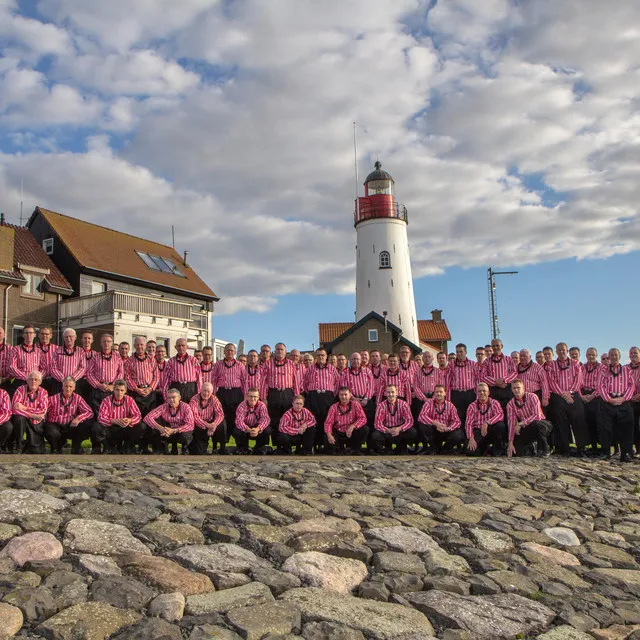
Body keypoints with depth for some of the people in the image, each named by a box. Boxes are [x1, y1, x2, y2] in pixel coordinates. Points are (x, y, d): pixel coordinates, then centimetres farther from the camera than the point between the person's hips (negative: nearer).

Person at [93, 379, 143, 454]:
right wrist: (114, 421, -39)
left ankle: (126, 449, 2)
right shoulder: (107, 400, -10)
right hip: (110, 429, -1)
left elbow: (138, 416, -11)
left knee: (139, 428, -24)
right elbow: (101, 417, -21)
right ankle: (109, 448, -3)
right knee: (96, 427, -29)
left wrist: (130, 420, -35)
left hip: (125, 429, 1)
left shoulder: (130, 400, -5)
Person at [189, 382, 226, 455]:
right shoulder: (194, 400, -14)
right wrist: (207, 425, -37)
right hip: (198, 426, -4)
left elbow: (220, 414, -11)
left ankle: (222, 448, -5)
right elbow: (195, 416, -25)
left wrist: (213, 425, -30)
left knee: (222, 425, -25)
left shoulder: (214, 399, -3)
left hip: (210, 423, 4)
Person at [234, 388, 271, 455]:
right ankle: (243, 449, 1)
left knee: (267, 430, -26)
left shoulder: (261, 405, -14)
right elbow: (239, 421, -29)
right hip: (245, 430, -1)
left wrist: (258, 429, -46)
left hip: (257, 429, 1)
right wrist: (249, 430, -47)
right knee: (236, 431, -31)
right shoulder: (242, 405, -18)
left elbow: (265, 419, -26)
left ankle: (259, 449, 2)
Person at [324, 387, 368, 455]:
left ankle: (356, 450, -1)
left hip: (352, 434, 0)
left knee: (364, 430, -26)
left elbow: (363, 419, -14)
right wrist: (329, 435, -31)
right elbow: (328, 422, -11)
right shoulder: (334, 407, -2)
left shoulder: (356, 405, -3)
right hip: (338, 434, 0)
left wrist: (352, 426, -32)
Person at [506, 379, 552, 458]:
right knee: (516, 452, -16)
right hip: (526, 429, 3)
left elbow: (537, 416, -26)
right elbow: (511, 424, -9)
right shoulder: (510, 404, -5)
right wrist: (510, 443, -16)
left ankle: (544, 450, -15)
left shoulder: (532, 397, -15)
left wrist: (520, 424, -32)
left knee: (537, 424, -41)